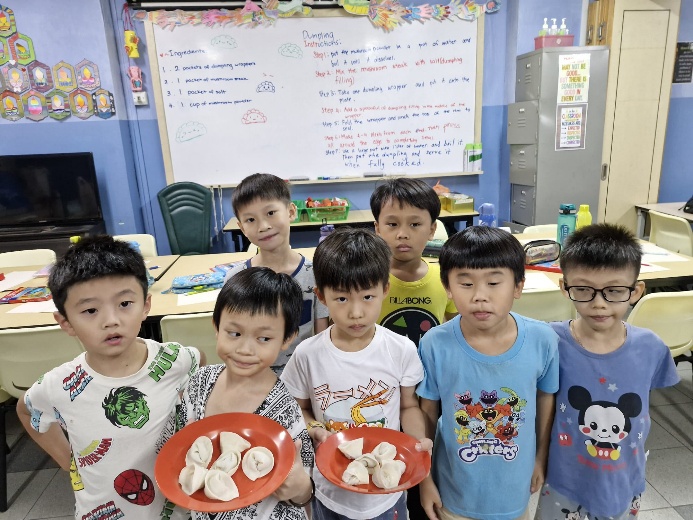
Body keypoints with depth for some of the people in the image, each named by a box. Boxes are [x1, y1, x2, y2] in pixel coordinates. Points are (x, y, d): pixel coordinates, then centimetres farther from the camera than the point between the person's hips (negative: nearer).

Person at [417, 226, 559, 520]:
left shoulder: (543, 341, -19)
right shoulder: (435, 345, -22)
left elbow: (545, 402, -1)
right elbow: (427, 414, -9)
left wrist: (541, 459, 10)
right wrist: (425, 479, -1)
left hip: (514, 490, 2)